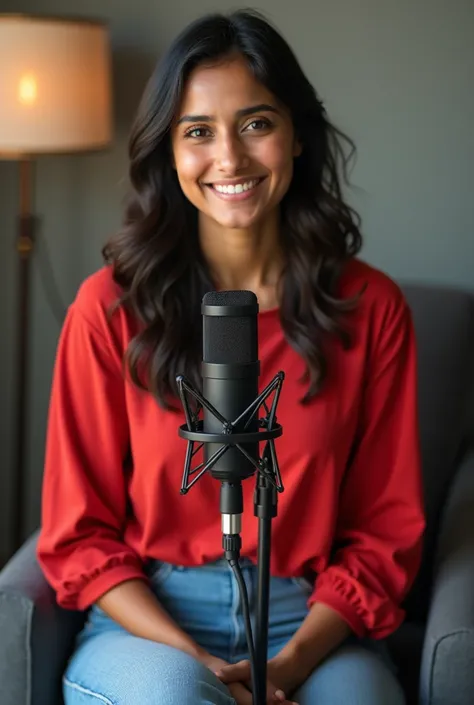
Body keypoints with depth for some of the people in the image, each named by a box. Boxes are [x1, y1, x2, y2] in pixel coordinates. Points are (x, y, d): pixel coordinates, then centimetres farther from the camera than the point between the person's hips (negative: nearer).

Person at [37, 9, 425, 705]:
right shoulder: (110, 308, -3)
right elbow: (79, 536, 0)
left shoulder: (371, 307, 0)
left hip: (313, 623, 1)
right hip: (148, 619, 0)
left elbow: (385, 529, 4)